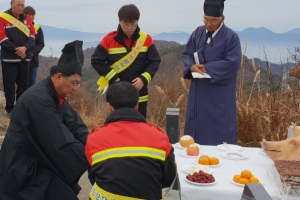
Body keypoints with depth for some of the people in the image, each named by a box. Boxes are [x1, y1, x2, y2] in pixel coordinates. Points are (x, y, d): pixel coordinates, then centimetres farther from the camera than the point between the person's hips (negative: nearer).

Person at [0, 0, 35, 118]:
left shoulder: (27, 19, 9)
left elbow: (32, 35, 4)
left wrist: (25, 48, -15)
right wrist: (16, 49, -15)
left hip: (25, 58, 4)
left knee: (24, 84, 9)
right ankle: (10, 109, 12)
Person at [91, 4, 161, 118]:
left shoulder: (146, 39, -3)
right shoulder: (109, 39, -7)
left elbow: (155, 61, 1)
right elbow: (96, 61, -3)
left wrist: (144, 78, -14)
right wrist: (113, 78, -11)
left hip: (139, 95, 1)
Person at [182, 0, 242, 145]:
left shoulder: (231, 37, -9)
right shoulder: (198, 33, 6)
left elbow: (232, 62, -16)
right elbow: (186, 54, 7)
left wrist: (206, 68, -16)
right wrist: (192, 67, -15)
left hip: (220, 93, -4)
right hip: (198, 90, 5)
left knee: (220, 130, 1)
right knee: (197, 126, 11)